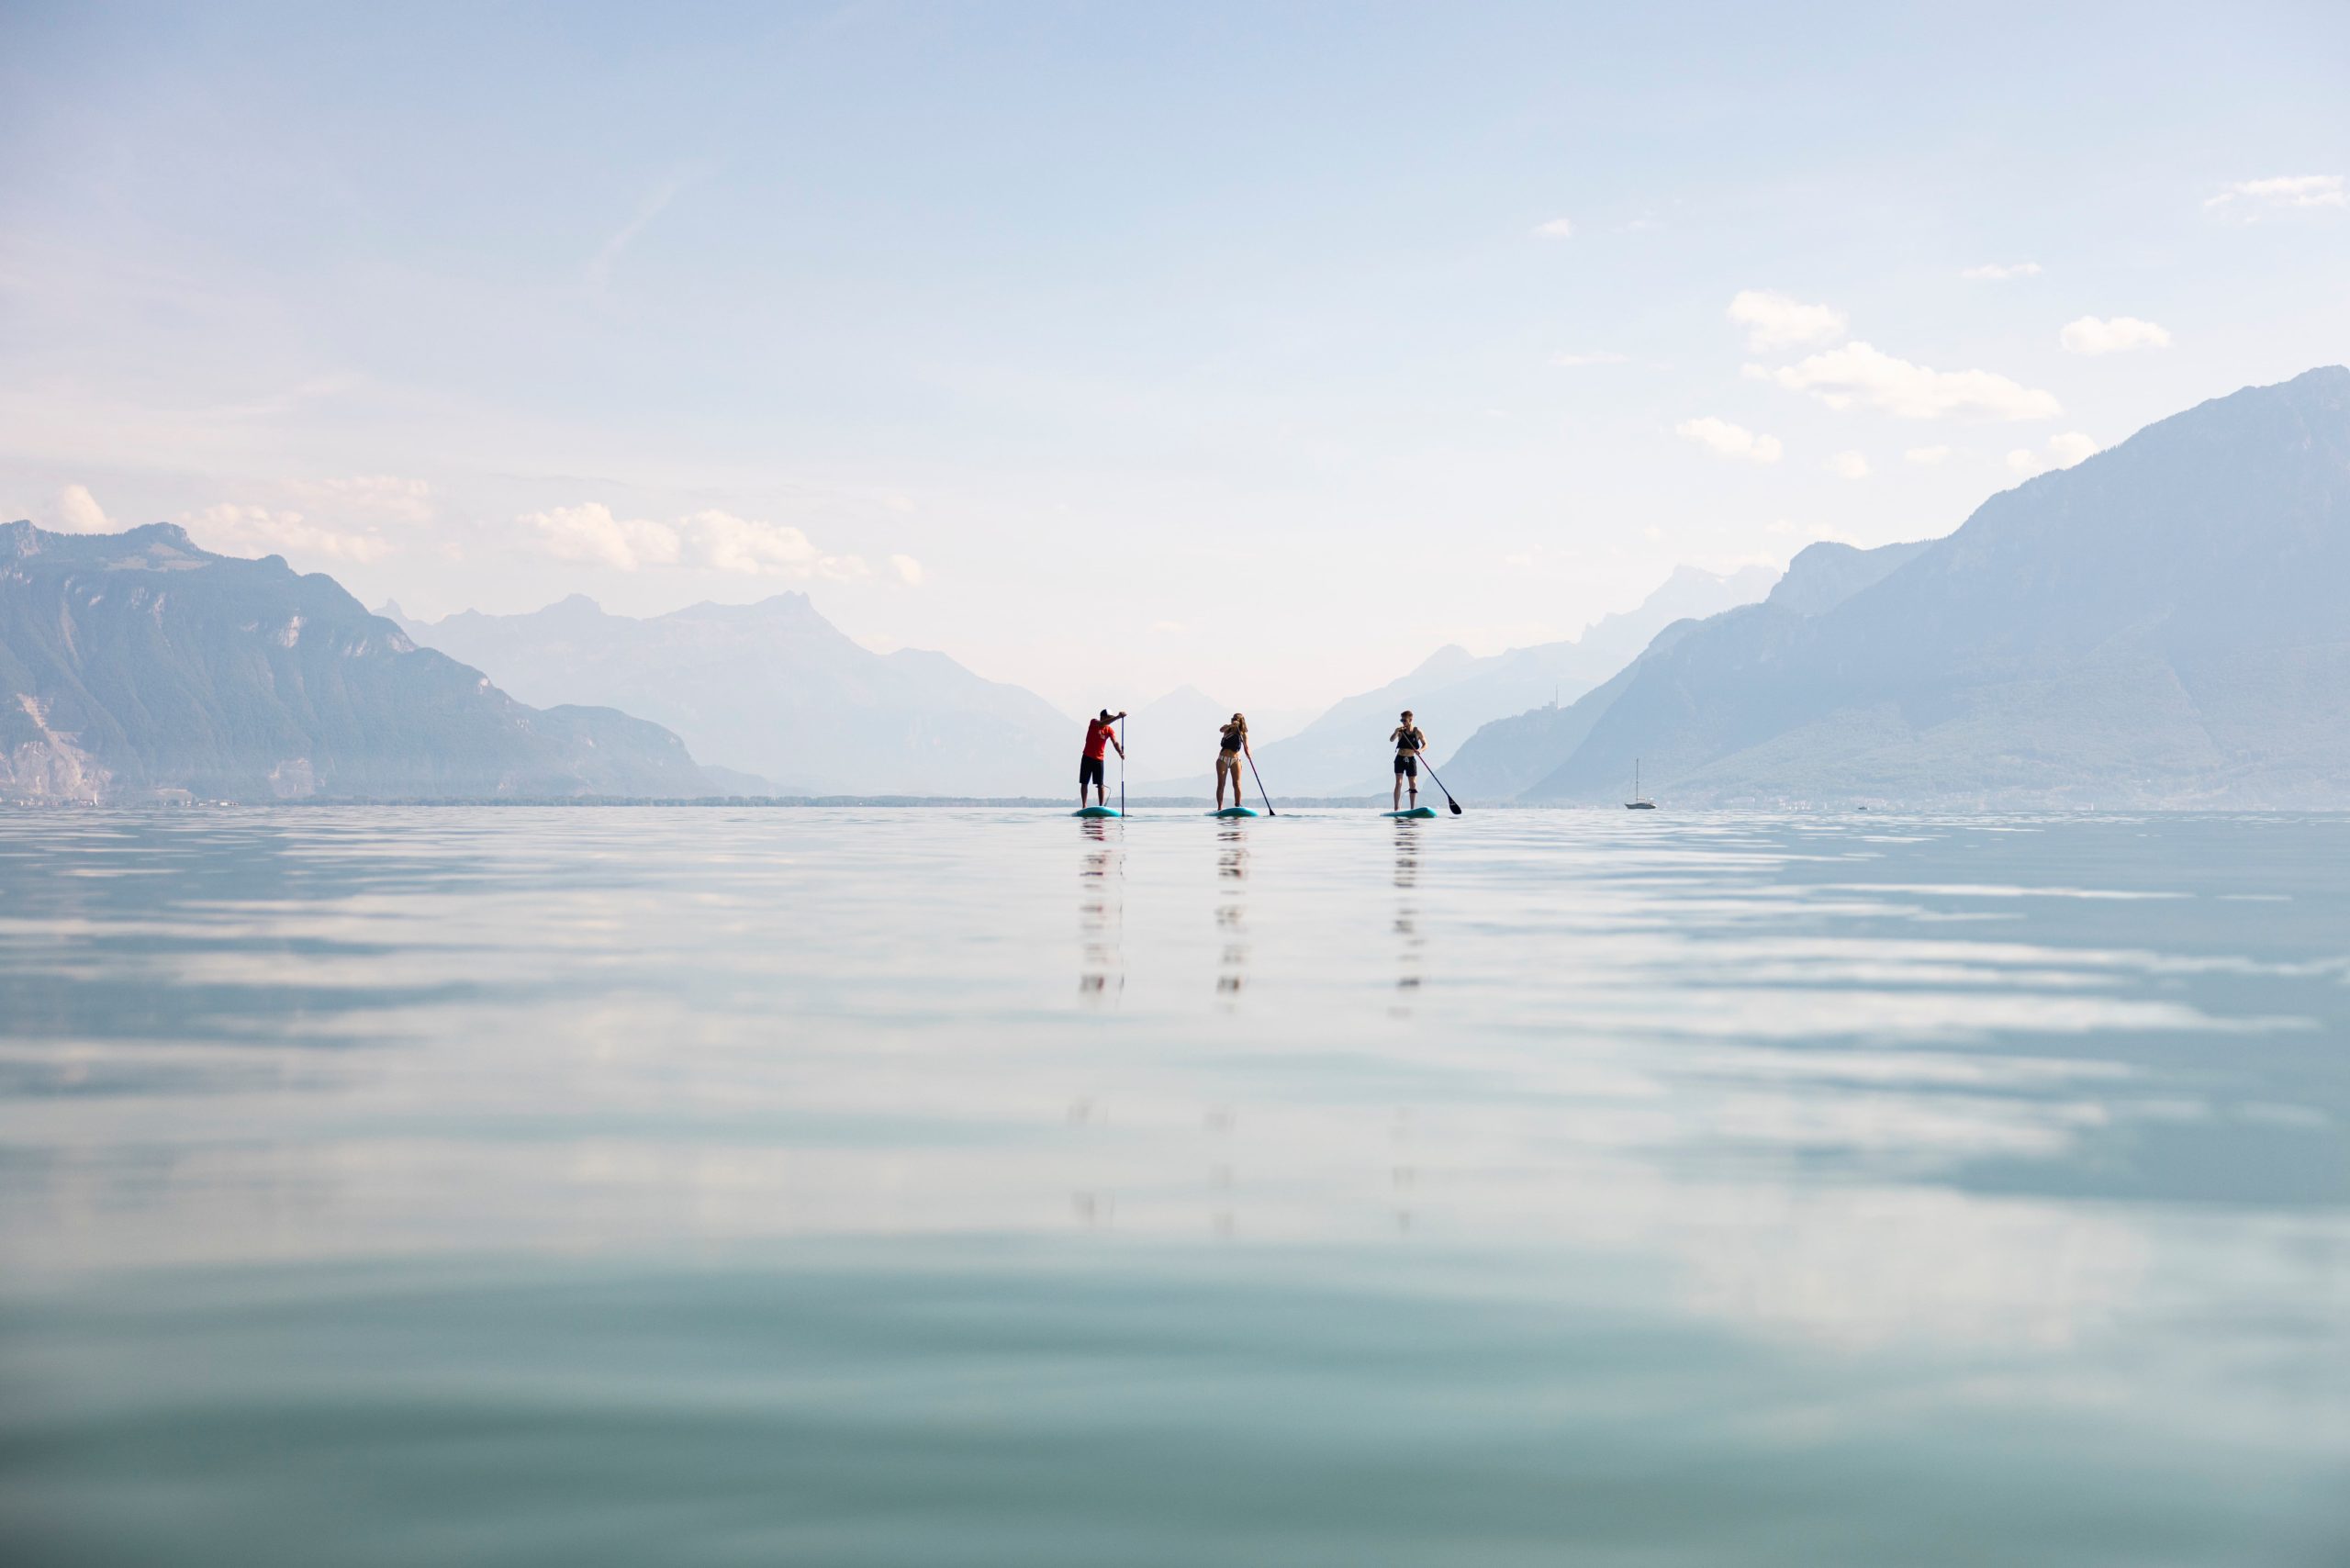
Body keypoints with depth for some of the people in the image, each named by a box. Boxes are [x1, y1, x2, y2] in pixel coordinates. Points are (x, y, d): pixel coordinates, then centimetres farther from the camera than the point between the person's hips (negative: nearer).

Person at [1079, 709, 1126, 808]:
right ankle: (1084, 806, 6)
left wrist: (1120, 752, -38)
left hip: (1099, 759, 1)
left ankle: (1101, 806, -4)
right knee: (1084, 783, 1)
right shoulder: (1093, 723, -9)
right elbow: (1102, 724, -31)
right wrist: (1118, 717, -41)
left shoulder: (1110, 730, -4)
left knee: (1100, 784, -4)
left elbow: (1115, 742, -17)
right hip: (1087, 758, -1)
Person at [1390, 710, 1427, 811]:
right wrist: (1397, 732, -37)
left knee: (1413, 784, 2)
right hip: (1400, 759, -1)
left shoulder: (1417, 731, -2)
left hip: (1411, 760, 1)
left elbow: (1425, 744, 0)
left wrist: (1420, 750, -21)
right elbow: (1391, 739, -18)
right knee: (1399, 783, -10)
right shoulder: (1400, 730, -4)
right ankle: (1396, 808, -10)